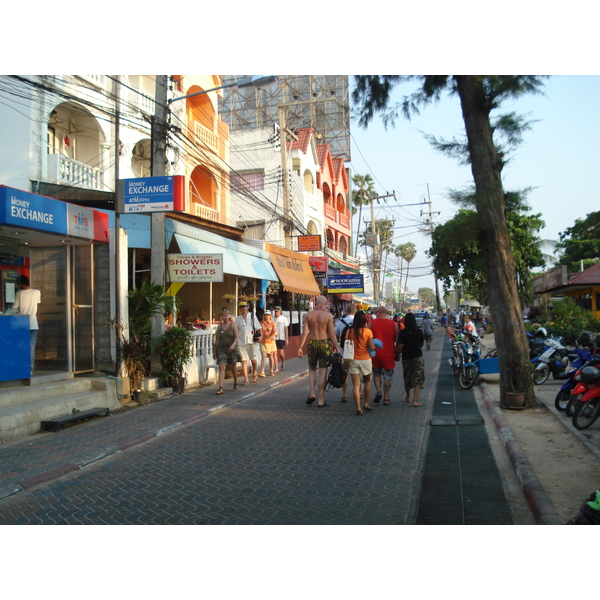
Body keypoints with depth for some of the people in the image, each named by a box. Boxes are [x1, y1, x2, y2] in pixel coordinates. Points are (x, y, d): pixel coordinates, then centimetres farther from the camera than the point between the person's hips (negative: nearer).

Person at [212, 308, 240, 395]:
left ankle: (235, 384, 33)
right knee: (221, 367, -12)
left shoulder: (233, 325, -1)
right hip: (222, 349, 1)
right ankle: (220, 388, -18)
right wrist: (214, 351, 10)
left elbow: (237, 336, -8)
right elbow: (217, 339, 10)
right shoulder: (219, 326, 6)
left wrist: (233, 344, -26)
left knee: (233, 367, 11)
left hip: (232, 349, -1)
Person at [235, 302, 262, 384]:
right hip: (242, 342, 1)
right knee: (244, 360, -2)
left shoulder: (252, 316, 7)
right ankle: (246, 379, 1)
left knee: (253, 359, 3)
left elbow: (258, 328, 6)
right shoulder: (238, 318, 11)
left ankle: (255, 373, 31)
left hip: (252, 340, -1)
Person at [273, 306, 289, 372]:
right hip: (274, 338, 2)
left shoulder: (284, 318, 1)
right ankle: (276, 368, 5)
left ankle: (283, 364, 24)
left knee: (281, 353, -1)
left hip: (281, 338, -2)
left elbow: (286, 329, 1)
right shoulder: (273, 319, 6)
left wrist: (286, 339, -3)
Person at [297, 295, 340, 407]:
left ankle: (312, 394, 6)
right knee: (323, 372, 4)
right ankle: (321, 400, 9)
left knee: (312, 369, 20)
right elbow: (332, 334, -8)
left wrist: (300, 347, 1)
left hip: (312, 343, 2)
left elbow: (304, 332, -3)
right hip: (324, 344, -2)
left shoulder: (308, 315, 1)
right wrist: (337, 348, -1)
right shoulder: (328, 316, -6)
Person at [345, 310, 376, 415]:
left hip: (353, 360, 1)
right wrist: (374, 344, 7)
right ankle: (366, 404, 28)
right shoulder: (368, 331, -9)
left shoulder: (350, 331, -5)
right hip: (366, 360, 0)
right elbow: (372, 348, -13)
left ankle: (358, 408, -3)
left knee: (356, 384, 2)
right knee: (367, 382, 20)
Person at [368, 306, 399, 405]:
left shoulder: (372, 323, -3)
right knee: (388, 376, 9)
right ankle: (386, 398, 11)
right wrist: (397, 353, 14)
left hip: (375, 353, 0)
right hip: (389, 354, 0)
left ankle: (378, 391, 1)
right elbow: (398, 340, 2)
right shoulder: (393, 324, -1)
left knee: (376, 373, 20)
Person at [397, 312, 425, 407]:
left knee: (407, 378, 17)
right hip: (418, 357, 0)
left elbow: (400, 346, -14)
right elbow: (422, 343, 11)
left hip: (406, 357, 0)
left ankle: (408, 397, 35)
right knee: (418, 379, 0)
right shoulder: (419, 331, -4)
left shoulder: (403, 332, -11)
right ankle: (415, 400, -11)